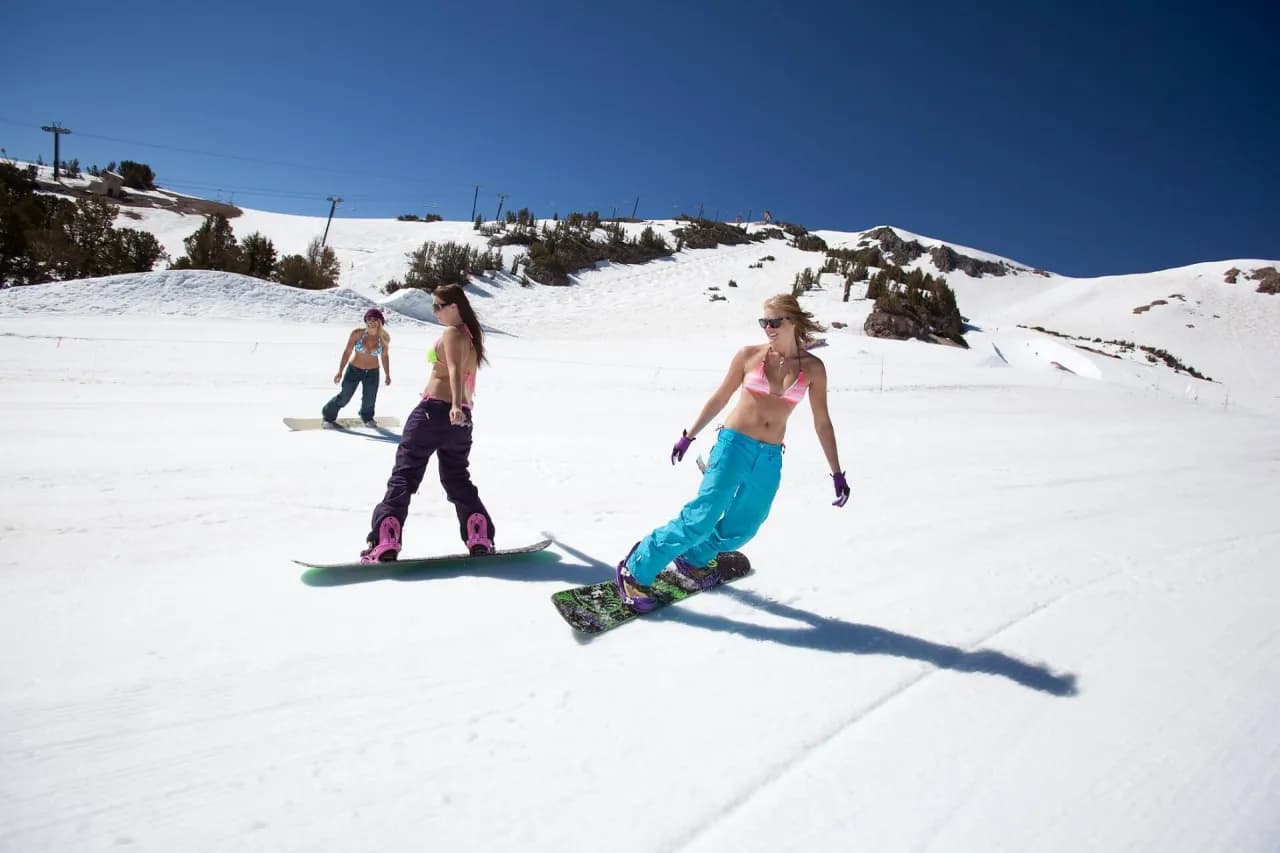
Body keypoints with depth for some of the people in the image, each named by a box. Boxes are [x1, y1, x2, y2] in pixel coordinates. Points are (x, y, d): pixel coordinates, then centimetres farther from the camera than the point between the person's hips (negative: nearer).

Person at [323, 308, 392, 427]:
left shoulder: (384, 338, -11)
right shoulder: (357, 333, -15)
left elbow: (385, 356, 3)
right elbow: (347, 352, -7)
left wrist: (387, 375, 4)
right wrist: (340, 371, -7)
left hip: (372, 373, 1)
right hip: (354, 370, -1)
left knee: (369, 399, 8)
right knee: (344, 397, 4)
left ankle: (367, 417, 40)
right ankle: (328, 416, 29)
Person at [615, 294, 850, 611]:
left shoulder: (813, 368, 1)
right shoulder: (749, 355, -3)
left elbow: (822, 423, 6)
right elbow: (719, 399, 6)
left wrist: (837, 473, 6)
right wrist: (689, 435, 9)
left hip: (770, 458, 3)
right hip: (734, 444, -3)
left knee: (741, 529, 8)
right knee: (701, 518, -12)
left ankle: (692, 559, 35)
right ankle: (635, 570, -1)